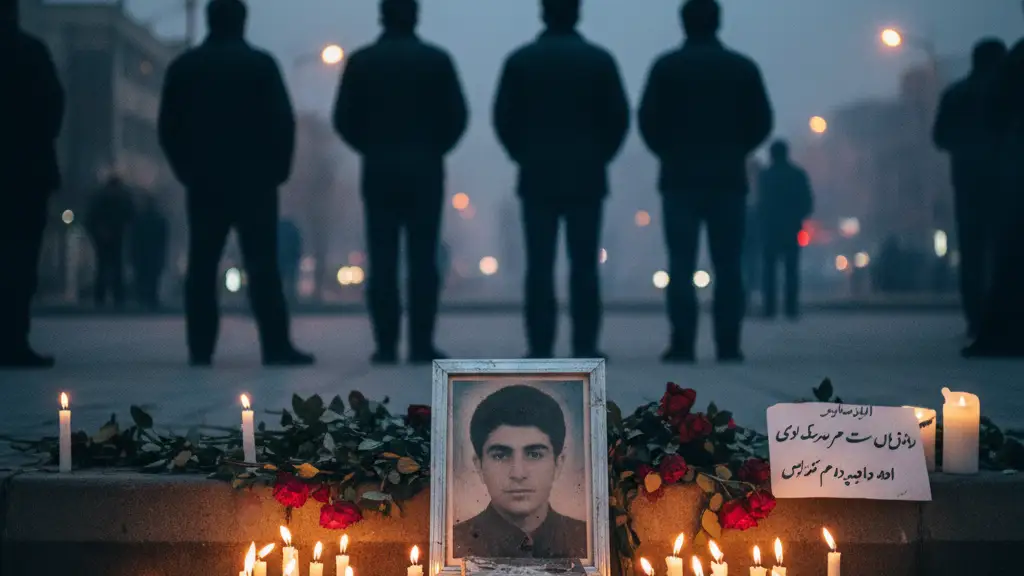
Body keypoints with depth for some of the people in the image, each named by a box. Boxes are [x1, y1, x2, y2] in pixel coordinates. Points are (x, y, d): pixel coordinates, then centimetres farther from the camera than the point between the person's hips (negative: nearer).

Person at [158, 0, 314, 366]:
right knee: (262, 264, -5)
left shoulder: (183, 67, 6)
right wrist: (278, 168, 5)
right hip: (254, 180, -3)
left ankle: (201, 348, 2)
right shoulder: (261, 63, -2)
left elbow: (168, 128, 5)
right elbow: (283, 122, -6)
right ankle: (276, 346, -10)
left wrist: (187, 169, 14)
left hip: (202, 181, 3)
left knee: (202, 266, 6)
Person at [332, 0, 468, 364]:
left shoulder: (361, 61, 2)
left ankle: (386, 345, -1)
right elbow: (456, 116, -3)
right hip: (425, 170, -1)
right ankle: (421, 345, -4)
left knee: (382, 261, 2)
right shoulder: (436, 60, 0)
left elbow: (344, 119, -1)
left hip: (378, 170, 1)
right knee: (423, 260, 0)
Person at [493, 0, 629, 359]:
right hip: (587, 178, 0)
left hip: (537, 177, 0)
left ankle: (540, 347, -2)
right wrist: (599, 156, 11)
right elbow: (618, 117, -1)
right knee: (584, 266, 1)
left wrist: (523, 155, 12)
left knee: (539, 266, 1)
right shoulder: (600, 60, 0)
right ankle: (585, 347, -1)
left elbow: (503, 117, 0)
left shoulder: (520, 60, 0)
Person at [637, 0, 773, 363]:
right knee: (728, 267, 2)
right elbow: (761, 122, 3)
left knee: (681, 266, -1)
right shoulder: (743, 68, 5)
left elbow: (648, 119, -4)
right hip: (729, 179, 1)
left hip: (680, 179, -1)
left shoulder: (666, 67, 0)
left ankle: (683, 344, -7)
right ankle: (728, 345, -2)